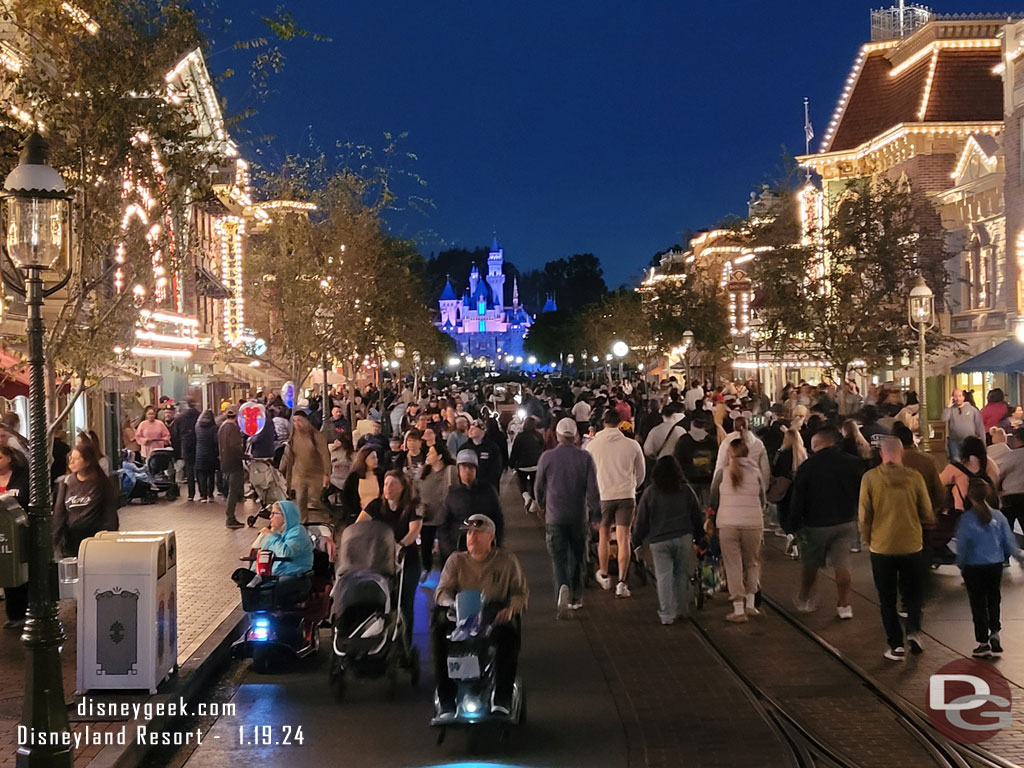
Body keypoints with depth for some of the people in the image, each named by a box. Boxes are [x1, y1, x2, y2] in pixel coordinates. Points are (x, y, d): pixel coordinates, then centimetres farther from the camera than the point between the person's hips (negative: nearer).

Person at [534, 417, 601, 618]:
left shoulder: (547, 457, -5)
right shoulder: (585, 458, -5)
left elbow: (539, 487, 6)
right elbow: (593, 489, -8)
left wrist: (542, 504, 26)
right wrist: (596, 515, 0)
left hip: (554, 517, -1)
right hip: (579, 517, 1)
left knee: (559, 558, -1)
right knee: (577, 557, 17)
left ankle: (563, 588, -28)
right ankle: (576, 597, 26)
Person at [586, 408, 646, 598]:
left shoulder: (592, 445, -4)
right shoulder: (632, 445, -2)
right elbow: (641, 473, 10)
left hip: (602, 495, 0)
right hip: (626, 495, 0)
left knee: (603, 537, 17)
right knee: (623, 539, 0)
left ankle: (603, 575, 31)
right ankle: (621, 582, -5)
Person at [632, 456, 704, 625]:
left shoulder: (650, 493, -2)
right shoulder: (686, 490, 4)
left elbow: (641, 521, 1)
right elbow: (697, 517, 11)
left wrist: (637, 539, 13)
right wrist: (699, 535, 25)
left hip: (659, 541, -2)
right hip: (683, 538, 2)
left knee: (664, 576, 1)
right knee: (682, 574, 12)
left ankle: (667, 614, -2)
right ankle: (682, 610, 18)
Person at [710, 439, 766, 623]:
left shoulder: (722, 473, 3)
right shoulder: (756, 473, 6)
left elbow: (713, 501, 9)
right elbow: (762, 501, 11)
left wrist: (715, 518, 26)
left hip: (727, 523, -1)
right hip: (753, 523, 1)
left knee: (733, 566, 3)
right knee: (752, 563, 18)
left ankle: (738, 609, 2)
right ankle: (750, 604, 15)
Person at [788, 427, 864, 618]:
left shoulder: (807, 466, -13)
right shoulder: (852, 463, -4)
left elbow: (797, 498, -9)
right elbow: (862, 492, 5)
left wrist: (794, 523, 1)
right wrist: (857, 515, 16)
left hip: (816, 523, -2)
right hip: (846, 522, 2)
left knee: (810, 563, 15)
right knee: (842, 564, 5)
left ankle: (804, 600, 28)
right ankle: (844, 605, 5)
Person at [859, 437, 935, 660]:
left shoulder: (870, 478, -8)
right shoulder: (914, 477, -7)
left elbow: (864, 514, -5)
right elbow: (927, 514, 0)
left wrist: (866, 539, 10)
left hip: (881, 547, 0)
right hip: (912, 545, 1)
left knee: (887, 599, 11)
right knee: (913, 592, 18)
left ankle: (896, 645, 10)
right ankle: (913, 630, -2)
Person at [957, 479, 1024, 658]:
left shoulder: (966, 519, -15)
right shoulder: (998, 516, -6)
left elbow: (962, 546, -14)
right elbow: (1009, 542, 0)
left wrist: (961, 564, 3)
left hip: (974, 569, -3)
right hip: (995, 566, 3)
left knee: (978, 605, 7)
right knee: (993, 601, 21)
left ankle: (983, 643, 13)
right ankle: (994, 634, 12)